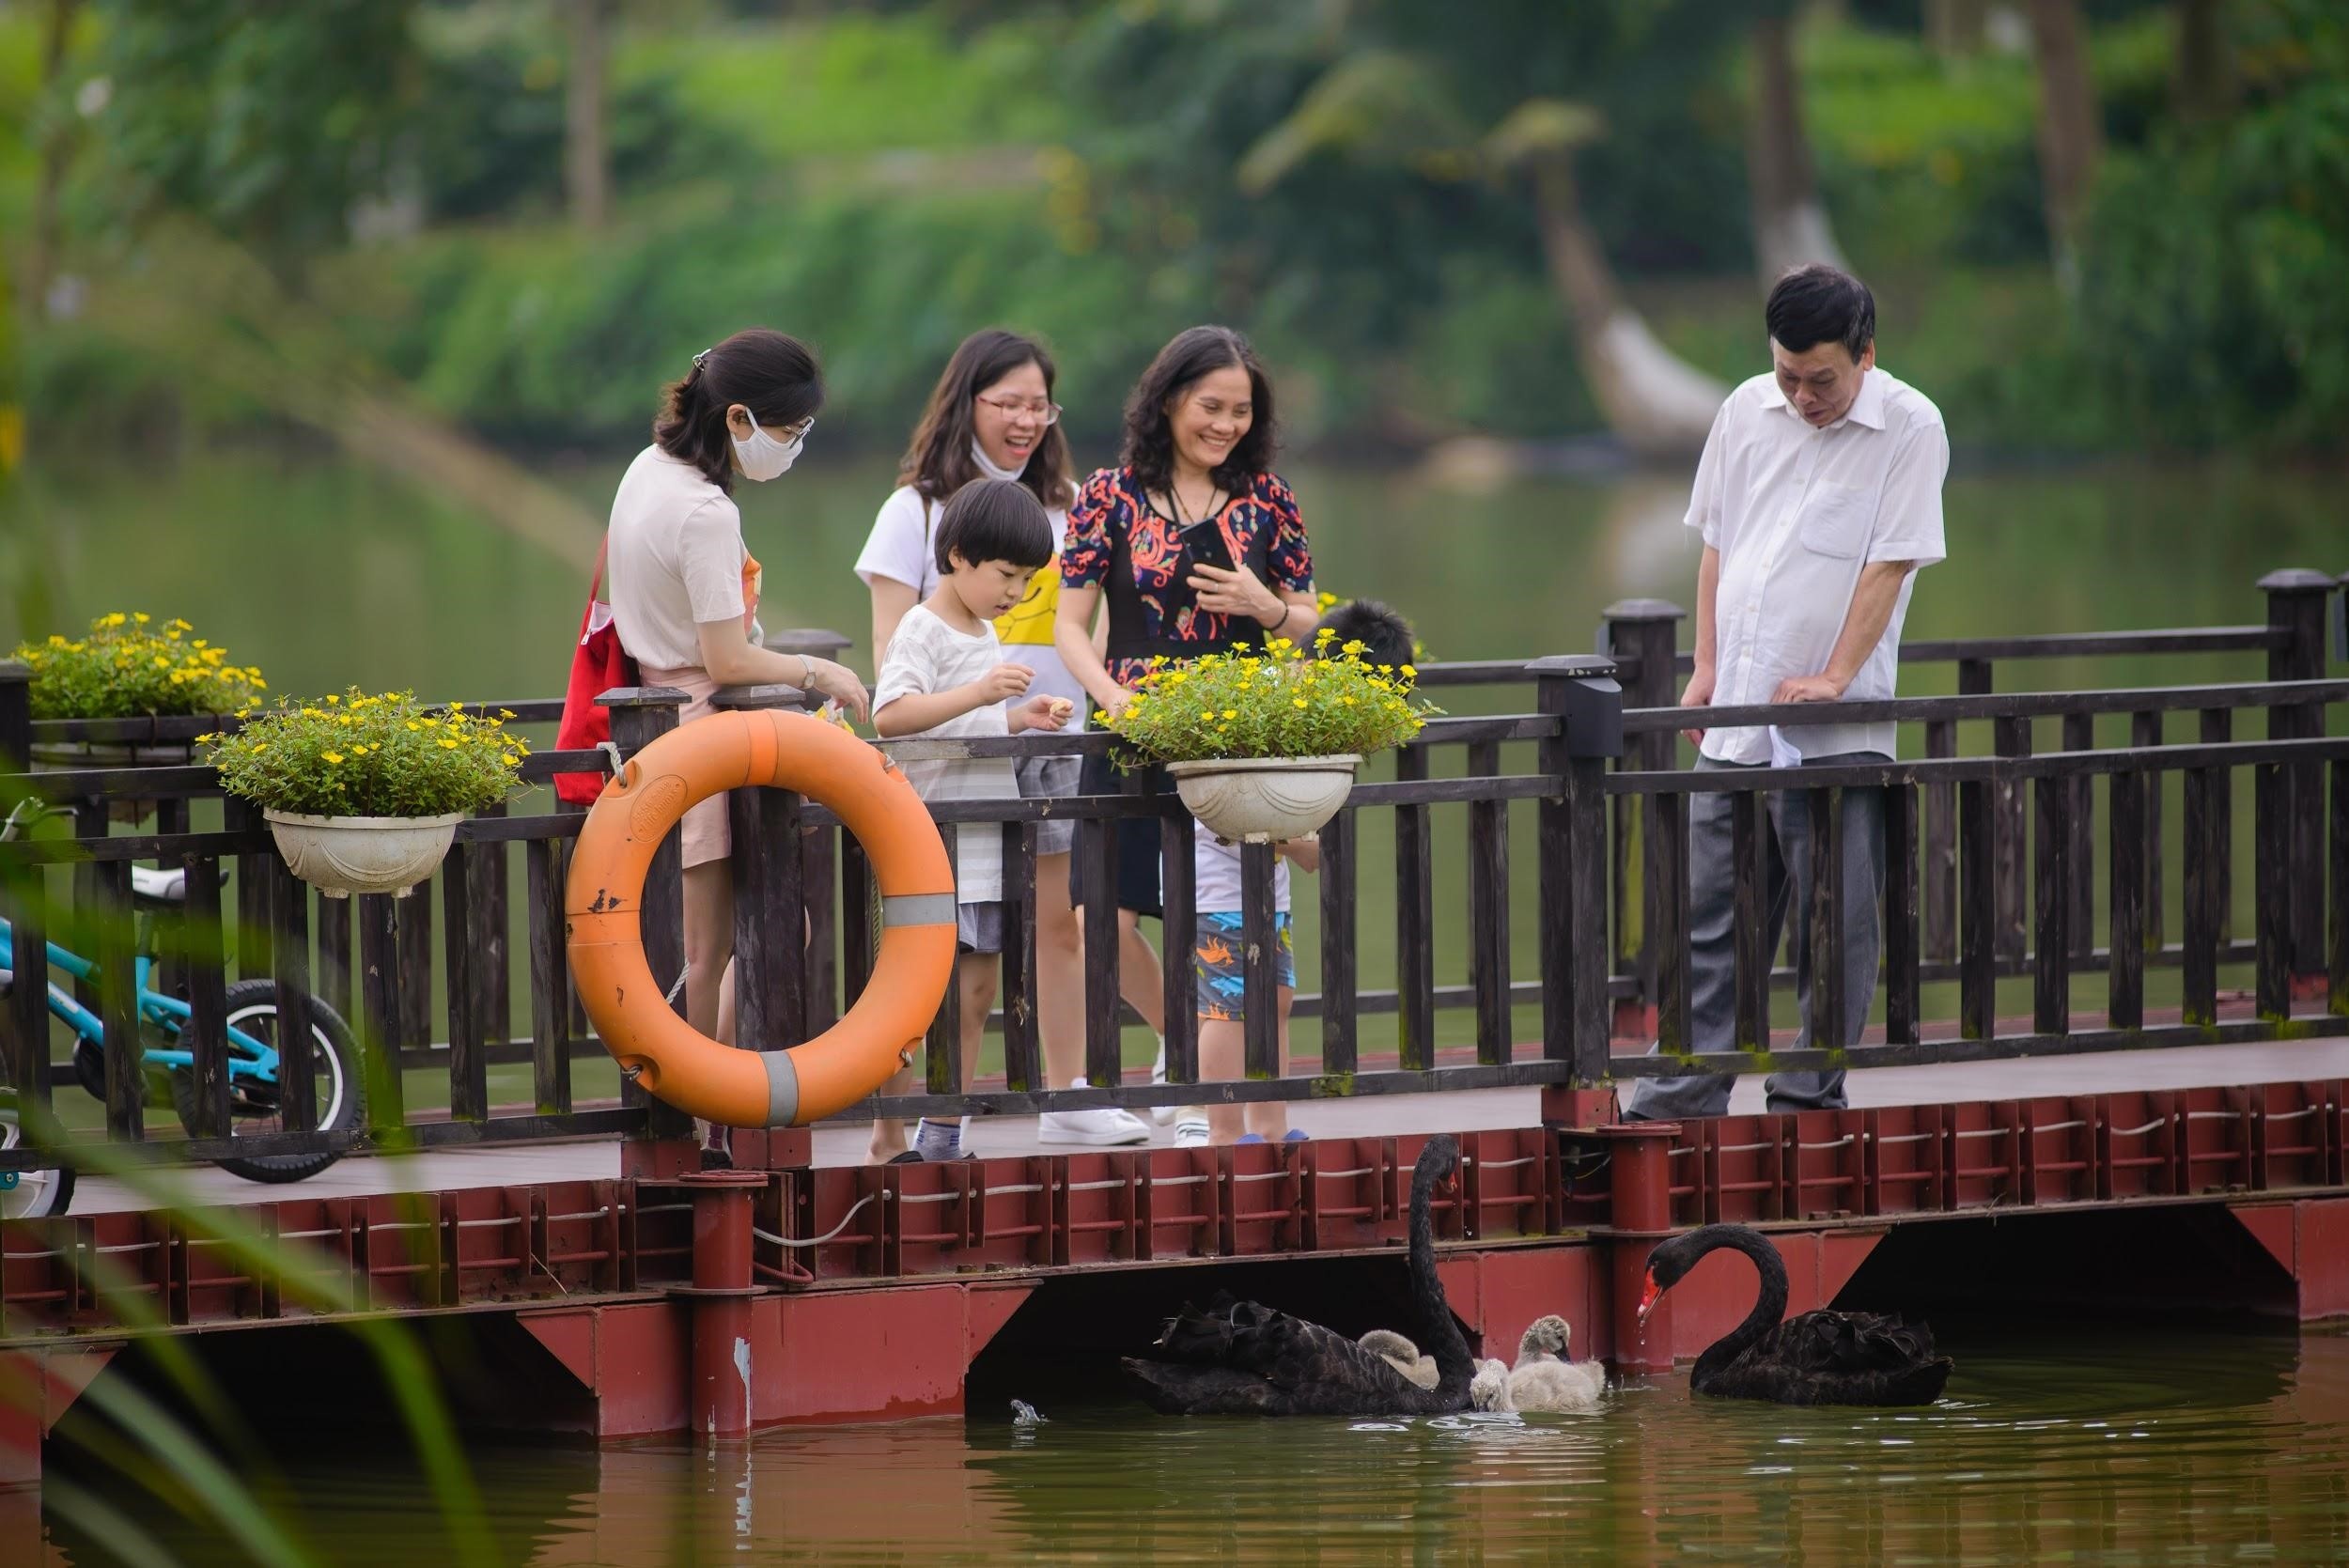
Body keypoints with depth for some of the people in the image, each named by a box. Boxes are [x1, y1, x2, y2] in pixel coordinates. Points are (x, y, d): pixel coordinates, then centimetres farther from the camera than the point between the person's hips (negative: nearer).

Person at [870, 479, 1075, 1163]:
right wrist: (980, 693, -32)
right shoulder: (924, 630, -10)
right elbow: (890, 716, -25)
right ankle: (890, 1139, -9)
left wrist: (1023, 715, 14)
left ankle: (942, 1141, 13)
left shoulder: (984, 634, 17)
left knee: (976, 992, 8)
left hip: (988, 848, 9)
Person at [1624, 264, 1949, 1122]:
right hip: (1737, 725, 5)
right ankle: (1676, 1103, 11)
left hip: (1838, 732, -5)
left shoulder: (1909, 428, -7)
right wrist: (1706, 667, 9)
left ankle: (1807, 1099, 10)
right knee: (1709, 918, 7)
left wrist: (1833, 677, -17)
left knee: (1834, 924, 0)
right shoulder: (1748, 411, 8)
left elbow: (1889, 563, -11)